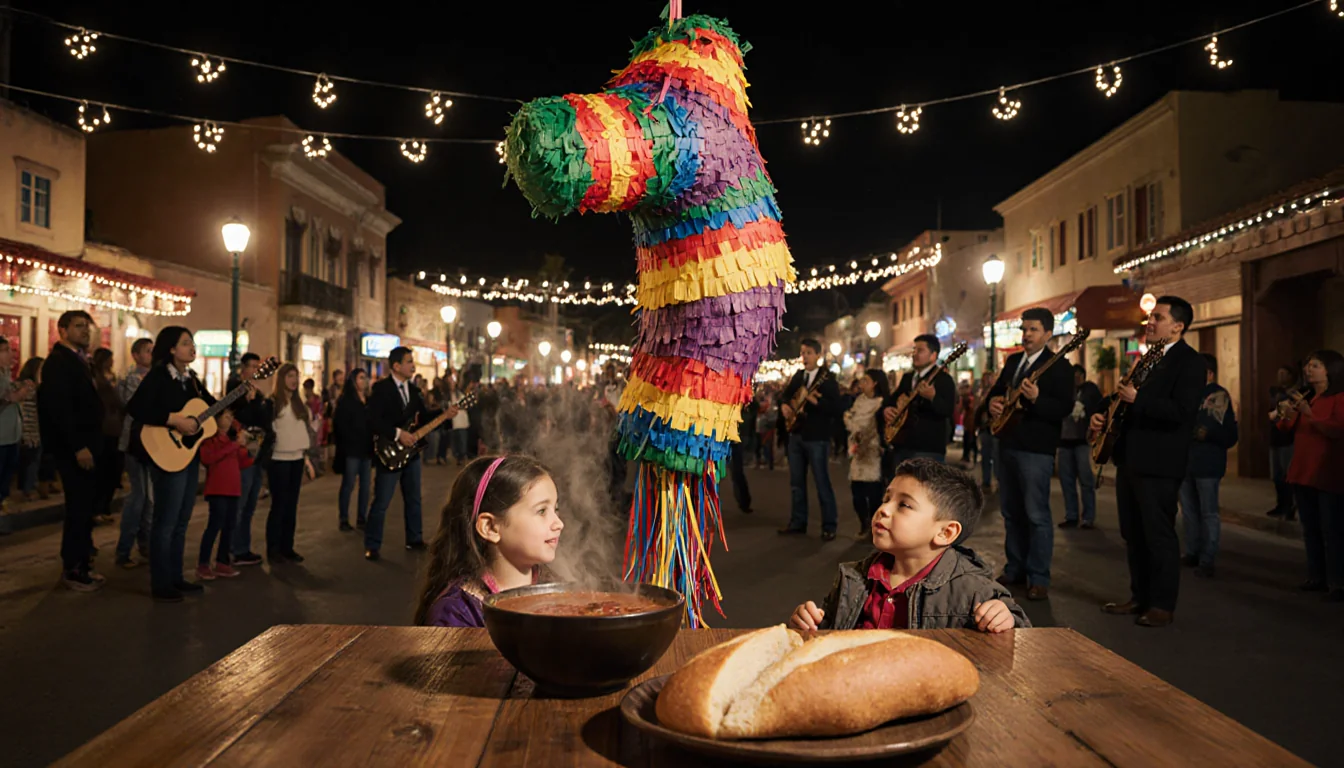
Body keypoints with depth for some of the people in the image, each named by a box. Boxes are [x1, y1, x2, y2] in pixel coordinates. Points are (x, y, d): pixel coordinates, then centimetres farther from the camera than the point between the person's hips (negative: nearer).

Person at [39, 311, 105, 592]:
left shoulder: (76, 361, 16)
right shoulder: (58, 362, -13)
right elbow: (60, 408, -21)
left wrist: (89, 444, 16)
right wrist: (78, 447, -23)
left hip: (83, 445, 9)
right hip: (72, 449, -9)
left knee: (84, 507, 13)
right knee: (78, 509, -4)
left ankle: (79, 564, 21)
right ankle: (73, 570, 4)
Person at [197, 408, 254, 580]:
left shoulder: (232, 438, 18)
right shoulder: (210, 438, -2)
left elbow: (242, 463, 16)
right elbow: (208, 458, -20)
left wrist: (243, 446, 0)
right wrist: (235, 445, -19)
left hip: (233, 488, 7)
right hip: (217, 488, -7)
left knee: (229, 525, 7)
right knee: (215, 524, -11)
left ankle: (222, 562, 14)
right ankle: (202, 565, -5)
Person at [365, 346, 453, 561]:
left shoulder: (413, 388, 11)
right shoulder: (381, 388, -11)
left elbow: (423, 416, 13)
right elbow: (373, 420, -19)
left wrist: (445, 414, -3)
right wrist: (398, 434, -23)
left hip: (411, 451, 7)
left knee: (413, 499, 14)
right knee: (381, 503, -3)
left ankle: (414, 539, 26)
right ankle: (372, 546, 6)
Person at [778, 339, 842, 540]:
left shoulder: (827, 379, -10)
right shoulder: (798, 376, 11)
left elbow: (836, 408, -17)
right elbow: (785, 394, 22)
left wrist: (814, 400, -29)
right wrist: (784, 405, 1)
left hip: (816, 437, -7)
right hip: (796, 435, 7)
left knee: (822, 483, -4)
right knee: (796, 482, 11)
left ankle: (829, 526, 3)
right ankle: (798, 522, 20)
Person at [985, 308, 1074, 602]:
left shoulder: (1058, 366, -7)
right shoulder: (1012, 361, 15)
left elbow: (1065, 407, -16)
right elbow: (997, 390, 22)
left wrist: (1036, 398, -32)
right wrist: (993, 401, 0)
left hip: (1036, 449, -7)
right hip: (1007, 445, 8)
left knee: (1036, 514, -7)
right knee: (1011, 511, 13)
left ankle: (1039, 578, 1)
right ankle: (1015, 568, 24)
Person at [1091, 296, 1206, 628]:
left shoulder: (1190, 362, -9)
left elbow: (1183, 412, -20)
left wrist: (1137, 399, -23)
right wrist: (1104, 414, 9)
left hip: (1159, 463, -9)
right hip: (1131, 459, 9)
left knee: (1159, 535, -2)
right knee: (1133, 535, 14)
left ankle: (1163, 604, 8)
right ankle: (1140, 597, 24)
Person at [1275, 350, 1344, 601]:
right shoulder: (1307, 398, 16)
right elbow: (1293, 431, 21)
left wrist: (1311, 415, -27)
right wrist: (1289, 417, 1)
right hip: (1303, 472, 8)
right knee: (1310, 529, 11)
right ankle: (1317, 577, 18)